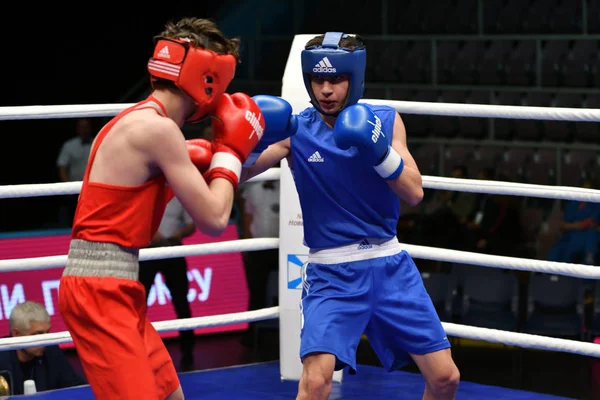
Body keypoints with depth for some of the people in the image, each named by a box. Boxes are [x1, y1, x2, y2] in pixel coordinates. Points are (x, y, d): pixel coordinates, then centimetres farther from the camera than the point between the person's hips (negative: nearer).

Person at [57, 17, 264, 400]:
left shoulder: (140, 121, 14)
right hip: (100, 291, -10)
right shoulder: (158, 128, -15)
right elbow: (214, 220, -13)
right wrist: (230, 150, 1)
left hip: (113, 288, 10)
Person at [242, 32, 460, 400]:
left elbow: (415, 193, -8)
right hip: (332, 273, -3)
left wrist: (379, 152, -23)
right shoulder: (295, 130, -6)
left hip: (390, 264, 3)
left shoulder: (386, 120, 0)